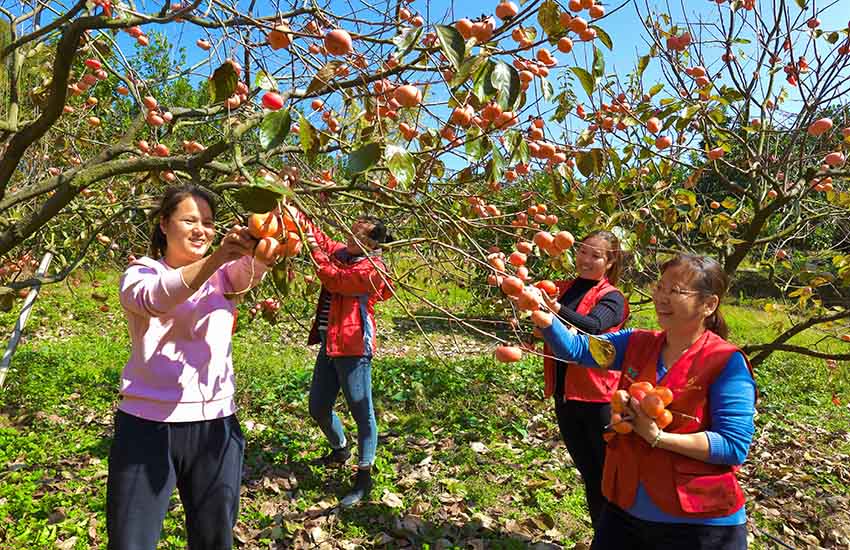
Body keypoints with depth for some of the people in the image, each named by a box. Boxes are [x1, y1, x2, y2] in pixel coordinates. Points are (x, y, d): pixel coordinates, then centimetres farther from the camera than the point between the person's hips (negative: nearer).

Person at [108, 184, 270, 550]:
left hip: (216, 424, 3)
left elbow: (252, 272, -14)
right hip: (148, 424, -3)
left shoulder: (221, 275, 9)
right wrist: (217, 257, -41)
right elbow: (157, 297, -24)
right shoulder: (140, 273, 0)